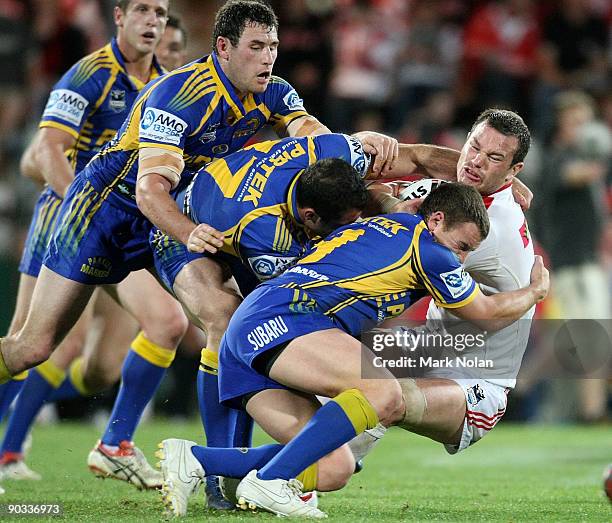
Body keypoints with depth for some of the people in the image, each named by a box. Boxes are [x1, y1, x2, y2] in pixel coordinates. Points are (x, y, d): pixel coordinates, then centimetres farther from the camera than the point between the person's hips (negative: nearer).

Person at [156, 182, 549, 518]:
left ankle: (193, 459, -10)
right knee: (385, 394, -27)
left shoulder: (381, 223, 27)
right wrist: (535, 290, 36)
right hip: (280, 318, -9)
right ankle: (268, 481, -31)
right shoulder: (428, 249, 2)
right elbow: (488, 315, 18)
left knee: (335, 470, -3)